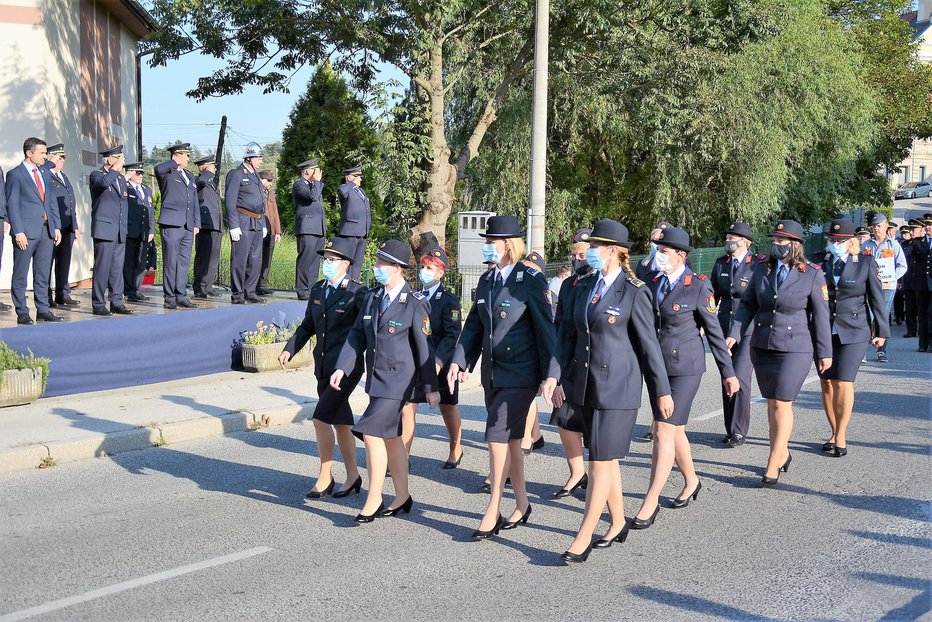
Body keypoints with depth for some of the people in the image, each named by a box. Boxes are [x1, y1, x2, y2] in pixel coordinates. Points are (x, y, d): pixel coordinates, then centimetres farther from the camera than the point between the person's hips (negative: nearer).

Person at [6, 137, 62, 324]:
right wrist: (18, 232, -14)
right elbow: (12, 205, -7)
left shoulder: (44, 174, 17)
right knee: (20, 275, 0)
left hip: (47, 231, 6)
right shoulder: (15, 175, -3)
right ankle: (22, 312, 4)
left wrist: (56, 226, 10)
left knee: (43, 274, 9)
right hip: (26, 232, -6)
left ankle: (43, 310, 14)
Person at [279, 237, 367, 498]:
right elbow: (307, 326, 17)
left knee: (321, 418, -13)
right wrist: (289, 349, 5)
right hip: (323, 367, 7)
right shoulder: (317, 289, 10)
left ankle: (325, 477, 0)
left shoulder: (357, 293, -10)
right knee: (340, 421, 14)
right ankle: (352, 476, 25)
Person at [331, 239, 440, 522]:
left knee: (372, 432, -13)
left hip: (398, 379, -7)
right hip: (376, 377, 7)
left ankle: (373, 501, -1)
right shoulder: (372, 297, 7)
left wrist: (431, 387, -7)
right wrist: (342, 368, -1)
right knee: (391, 436, 15)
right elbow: (357, 336, 10)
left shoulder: (415, 304, -13)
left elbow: (424, 347, -10)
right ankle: (402, 497, 28)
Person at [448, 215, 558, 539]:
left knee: (498, 437, -11)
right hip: (493, 373, 7)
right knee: (510, 440, 14)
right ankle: (521, 504, 26)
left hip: (520, 374, -7)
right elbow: (474, 325, 15)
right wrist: (459, 360, 4)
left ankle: (492, 512, -4)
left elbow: (545, 328, -12)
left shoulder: (530, 280, -10)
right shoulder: (486, 281, 11)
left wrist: (551, 374, -16)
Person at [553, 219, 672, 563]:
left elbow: (648, 343, -6)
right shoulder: (584, 286, 9)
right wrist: (559, 378, 10)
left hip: (618, 388, -7)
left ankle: (583, 539, -3)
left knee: (601, 461, -6)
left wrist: (662, 391, -1)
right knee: (605, 459, 15)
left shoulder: (634, 292, -9)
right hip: (586, 386, 7)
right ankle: (618, 524, 29)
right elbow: (569, 334, 14)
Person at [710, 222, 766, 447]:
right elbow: (714, 295, 16)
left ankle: (739, 431, 0)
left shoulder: (759, 264, -5)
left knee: (740, 378, -11)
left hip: (749, 329, -5)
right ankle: (731, 430, 19)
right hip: (725, 327, 5)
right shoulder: (720, 264, 10)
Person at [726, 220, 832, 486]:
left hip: (795, 348, -5)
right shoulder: (762, 269, 4)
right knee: (771, 403, 12)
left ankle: (773, 464, 2)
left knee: (782, 404, -6)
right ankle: (782, 453, 28)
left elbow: (821, 315, -3)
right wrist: (735, 334, -4)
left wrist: (824, 352, -2)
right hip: (762, 345, 5)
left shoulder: (812, 274, -7)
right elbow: (747, 304, 8)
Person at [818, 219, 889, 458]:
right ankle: (835, 433, 18)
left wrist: (881, 331, 4)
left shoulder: (866, 263, -1)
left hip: (853, 331, -3)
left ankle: (841, 436, 2)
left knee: (843, 382, -10)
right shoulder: (821, 263, 5)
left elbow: (877, 299, 4)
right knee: (827, 383, 4)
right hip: (824, 330, 3)